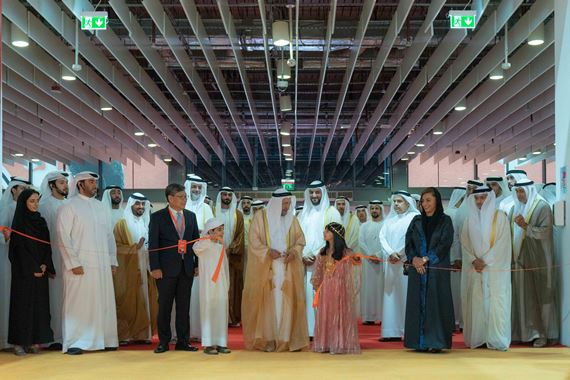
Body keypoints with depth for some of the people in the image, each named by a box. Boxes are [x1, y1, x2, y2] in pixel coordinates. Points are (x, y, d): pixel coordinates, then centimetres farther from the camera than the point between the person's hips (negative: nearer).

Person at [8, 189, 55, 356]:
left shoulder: (41, 222, 12)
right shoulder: (19, 222, -3)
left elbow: (47, 246, 9)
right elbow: (19, 248, -9)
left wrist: (45, 265, -6)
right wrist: (33, 268, -13)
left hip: (41, 270, 5)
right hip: (23, 271, -5)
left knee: (40, 303, 1)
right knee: (23, 303, -4)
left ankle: (35, 341, 3)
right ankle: (19, 342, -2)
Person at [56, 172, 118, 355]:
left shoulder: (101, 207, 16)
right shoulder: (69, 207, -1)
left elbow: (110, 235, 17)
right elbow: (63, 237, -8)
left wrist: (113, 261, 9)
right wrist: (73, 263, -15)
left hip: (103, 264, 5)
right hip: (79, 264, -5)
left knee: (103, 302, 6)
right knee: (78, 303, -4)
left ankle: (104, 339, 13)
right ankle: (75, 342, 0)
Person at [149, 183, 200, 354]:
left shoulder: (191, 216, 12)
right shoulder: (158, 217, -1)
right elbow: (153, 244, -5)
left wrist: (198, 264, 7)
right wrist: (155, 268, -11)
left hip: (186, 268, 4)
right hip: (167, 268, -4)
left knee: (184, 306, 7)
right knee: (164, 306, 3)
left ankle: (183, 341, 14)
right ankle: (163, 341, 12)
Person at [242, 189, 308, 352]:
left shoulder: (292, 219, 9)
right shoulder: (261, 217, -2)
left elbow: (300, 240, 10)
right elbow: (253, 240, -5)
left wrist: (294, 252, -9)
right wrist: (268, 251, -19)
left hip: (287, 269, 3)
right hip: (265, 268, -3)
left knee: (287, 301, -1)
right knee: (267, 301, -3)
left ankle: (286, 337, 3)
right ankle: (267, 338, 2)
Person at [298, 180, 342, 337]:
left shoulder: (331, 212, 2)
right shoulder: (304, 214, 18)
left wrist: (316, 255, -10)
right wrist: (303, 256, -2)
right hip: (306, 264, 5)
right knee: (308, 296, 1)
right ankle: (309, 331, 4)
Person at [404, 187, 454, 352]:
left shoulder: (445, 221, 3)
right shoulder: (416, 220, 13)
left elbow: (444, 244, -6)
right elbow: (408, 242, 6)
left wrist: (426, 259, -12)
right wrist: (414, 259, -12)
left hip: (437, 269, -3)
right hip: (416, 270, 3)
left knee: (435, 303, -6)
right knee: (417, 303, 1)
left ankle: (435, 341, -4)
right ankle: (419, 341, 5)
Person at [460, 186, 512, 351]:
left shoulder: (500, 217, 0)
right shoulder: (470, 219, 12)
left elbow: (502, 243, -7)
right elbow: (465, 243, 8)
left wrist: (485, 261, -13)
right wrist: (474, 260, -9)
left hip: (495, 268, -3)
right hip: (474, 269, 4)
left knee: (495, 302, -7)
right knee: (476, 303, 1)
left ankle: (497, 340, -4)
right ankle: (477, 338, 6)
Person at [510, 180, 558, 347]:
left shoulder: (542, 207, -5)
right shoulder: (516, 208, 12)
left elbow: (545, 232, -13)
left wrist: (526, 226, -23)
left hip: (537, 261, -5)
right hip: (519, 259, 5)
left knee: (538, 295, -3)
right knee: (521, 295, 5)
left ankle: (542, 333, 3)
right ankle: (522, 332, 10)